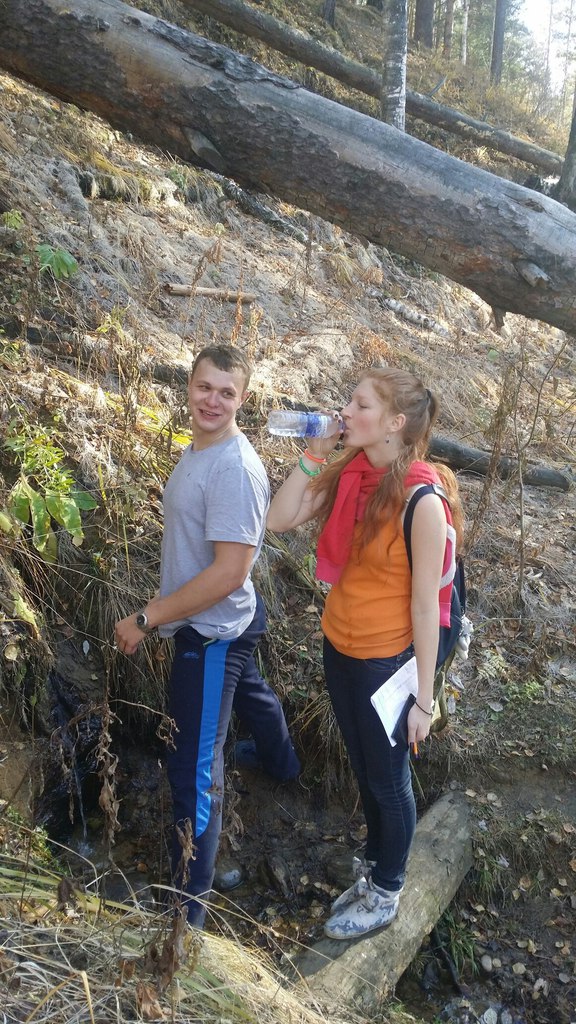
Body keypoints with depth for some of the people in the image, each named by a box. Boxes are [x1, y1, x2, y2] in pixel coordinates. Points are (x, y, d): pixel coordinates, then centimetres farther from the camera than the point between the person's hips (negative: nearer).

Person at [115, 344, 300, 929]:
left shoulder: (234, 468, -27)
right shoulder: (198, 450, 3)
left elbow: (229, 572, -31)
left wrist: (145, 619, -25)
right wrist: (163, 611, 9)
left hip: (210, 633, -10)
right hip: (221, 624, 10)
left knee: (193, 770, -4)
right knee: (250, 694, 34)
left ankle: (187, 907, 9)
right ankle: (282, 766, 63)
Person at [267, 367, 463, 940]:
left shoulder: (422, 500, -23)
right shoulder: (349, 474, -4)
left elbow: (425, 605, -19)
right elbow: (280, 520, -5)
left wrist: (424, 697, -14)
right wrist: (314, 452, -12)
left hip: (387, 659, -6)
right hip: (339, 647, 6)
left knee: (387, 779, 15)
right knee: (363, 769, 25)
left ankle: (385, 894, 39)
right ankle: (372, 866, 49)